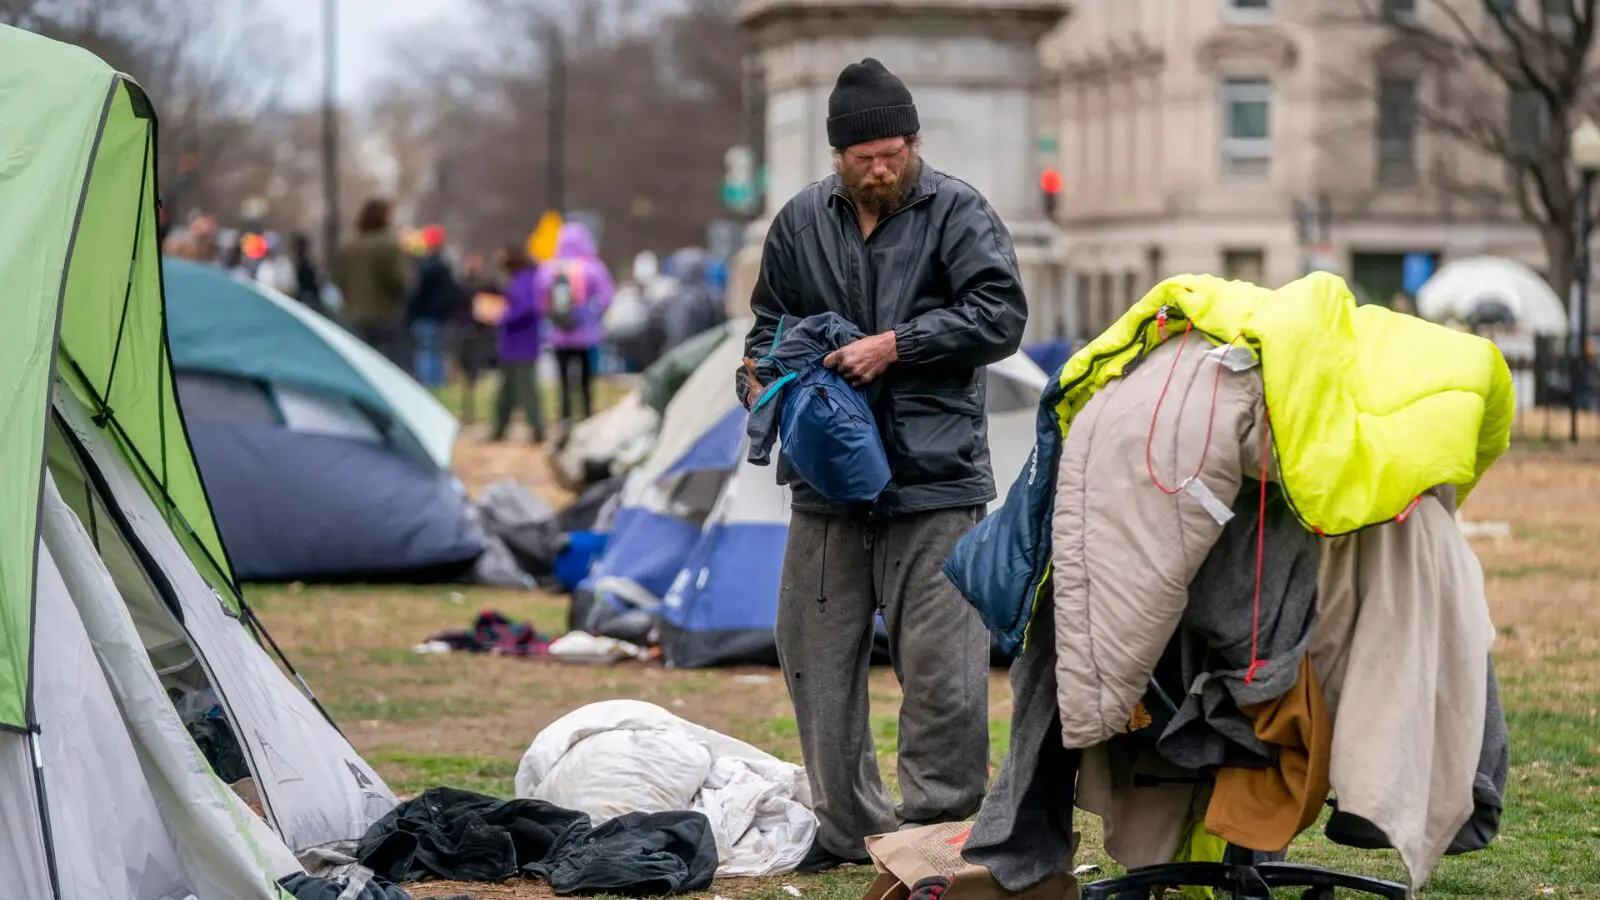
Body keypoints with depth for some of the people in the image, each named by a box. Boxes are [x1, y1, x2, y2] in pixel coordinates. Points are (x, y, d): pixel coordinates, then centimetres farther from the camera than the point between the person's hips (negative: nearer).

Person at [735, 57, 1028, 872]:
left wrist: (897, 345, -14)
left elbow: (1000, 315, -10)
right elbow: (770, 324, 22)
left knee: (941, 669, -5)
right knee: (818, 658, 8)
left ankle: (938, 829, 5)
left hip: (935, 477, -4)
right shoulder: (801, 222, 11)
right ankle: (847, 828, 20)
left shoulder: (955, 211, -2)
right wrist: (764, 383, 2)